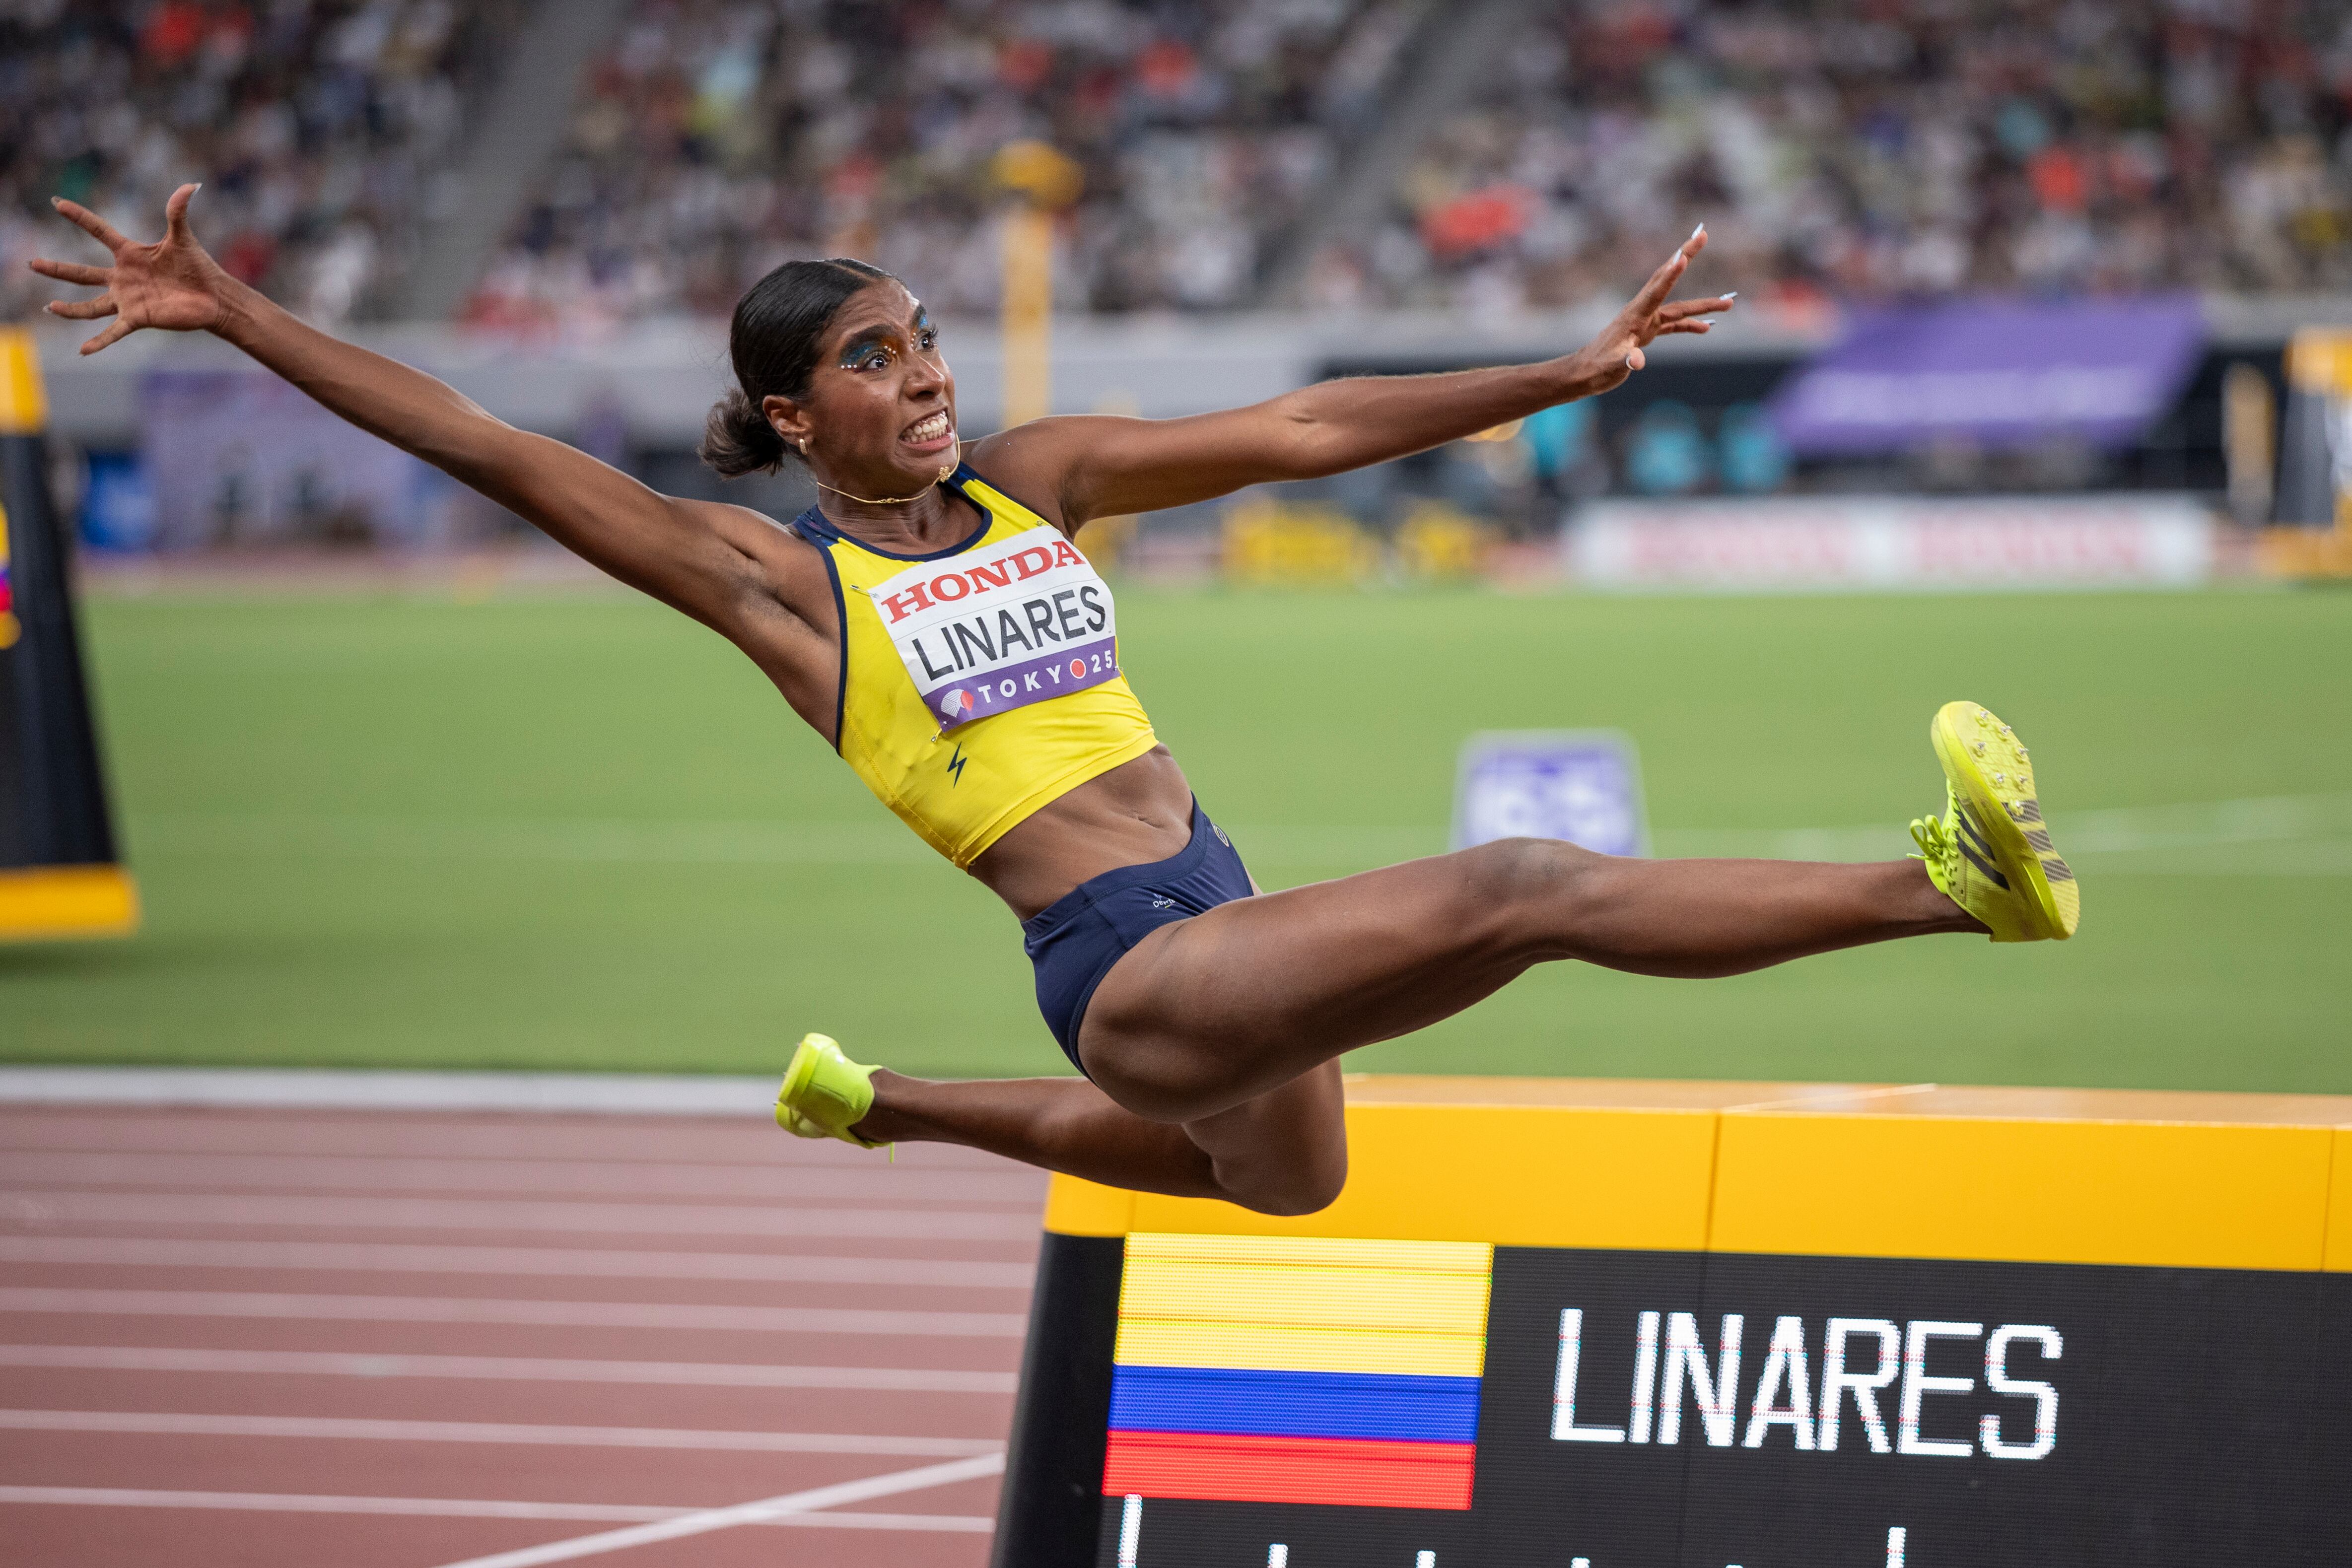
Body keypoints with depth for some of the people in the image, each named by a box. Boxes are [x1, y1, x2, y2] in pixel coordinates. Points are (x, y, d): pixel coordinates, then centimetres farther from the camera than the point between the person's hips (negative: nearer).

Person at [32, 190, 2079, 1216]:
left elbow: (1308, 432, 9)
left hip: (1228, 930, 8)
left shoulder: (1029, 481, 11)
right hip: (1128, 972, -8)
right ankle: (1955, 883, -31)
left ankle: (883, 1103, 45)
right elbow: (498, 455, -7)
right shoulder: (779, 579, -3)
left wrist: (1577, 370, 6)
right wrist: (238, 318, -12)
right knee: (1520, 886, -25)